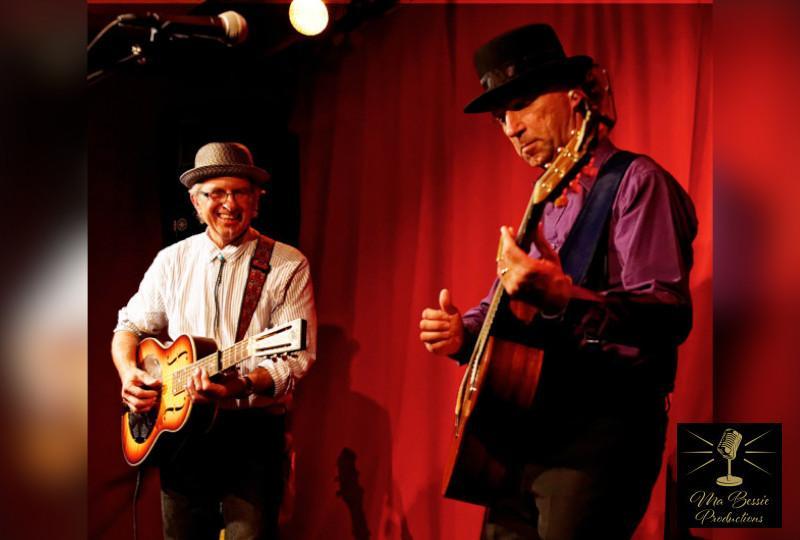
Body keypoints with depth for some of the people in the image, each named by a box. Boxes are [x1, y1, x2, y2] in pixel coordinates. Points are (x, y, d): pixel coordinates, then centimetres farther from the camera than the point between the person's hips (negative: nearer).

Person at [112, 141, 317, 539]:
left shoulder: (288, 266, -4)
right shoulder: (173, 260, 9)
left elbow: (297, 355, -12)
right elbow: (130, 326, 16)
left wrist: (243, 386, -30)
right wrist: (128, 372, -5)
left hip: (253, 431, -3)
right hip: (177, 424, 4)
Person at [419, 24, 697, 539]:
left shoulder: (636, 182, -8)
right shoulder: (549, 203, 18)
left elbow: (671, 313, -21)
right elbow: (507, 302, 24)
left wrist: (561, 296, -35)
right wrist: (463, 332, 1)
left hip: (601, 428, -8)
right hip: (529, 430, 8)